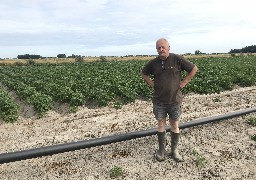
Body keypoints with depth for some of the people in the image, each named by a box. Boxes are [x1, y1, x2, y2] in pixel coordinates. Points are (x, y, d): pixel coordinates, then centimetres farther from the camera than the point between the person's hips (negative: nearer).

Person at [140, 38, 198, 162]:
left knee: (175, 125, 8)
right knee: (161, 124, 8)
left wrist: (184, 82, -4)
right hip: (159, 100, 2)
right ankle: (161, 150, 22)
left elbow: (194, 69, 2)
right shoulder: (153, 63, 1)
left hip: (175, 99, -1)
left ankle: (174, 150, 24)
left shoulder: (177, 59, -6)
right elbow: (143, 73, 18)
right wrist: (151, 83, 5)